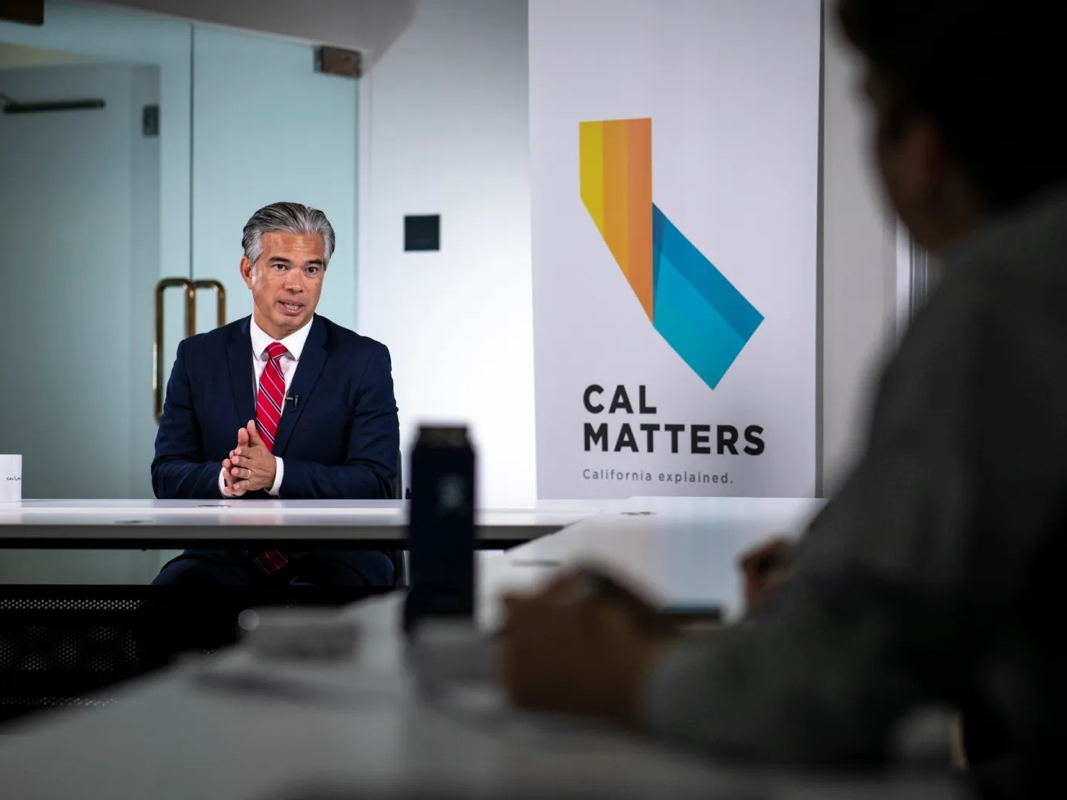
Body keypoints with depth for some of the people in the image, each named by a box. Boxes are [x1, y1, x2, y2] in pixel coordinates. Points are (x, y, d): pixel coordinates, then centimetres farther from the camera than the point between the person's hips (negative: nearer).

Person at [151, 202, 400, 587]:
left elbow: (375, 483, -7)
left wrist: (276, 474, -22)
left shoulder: (364, 360, 1)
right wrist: (223, 478, -20)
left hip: (329, 559, -2)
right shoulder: (198, 356, 8)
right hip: (227, 555, 3)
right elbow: (167, 476, 4)